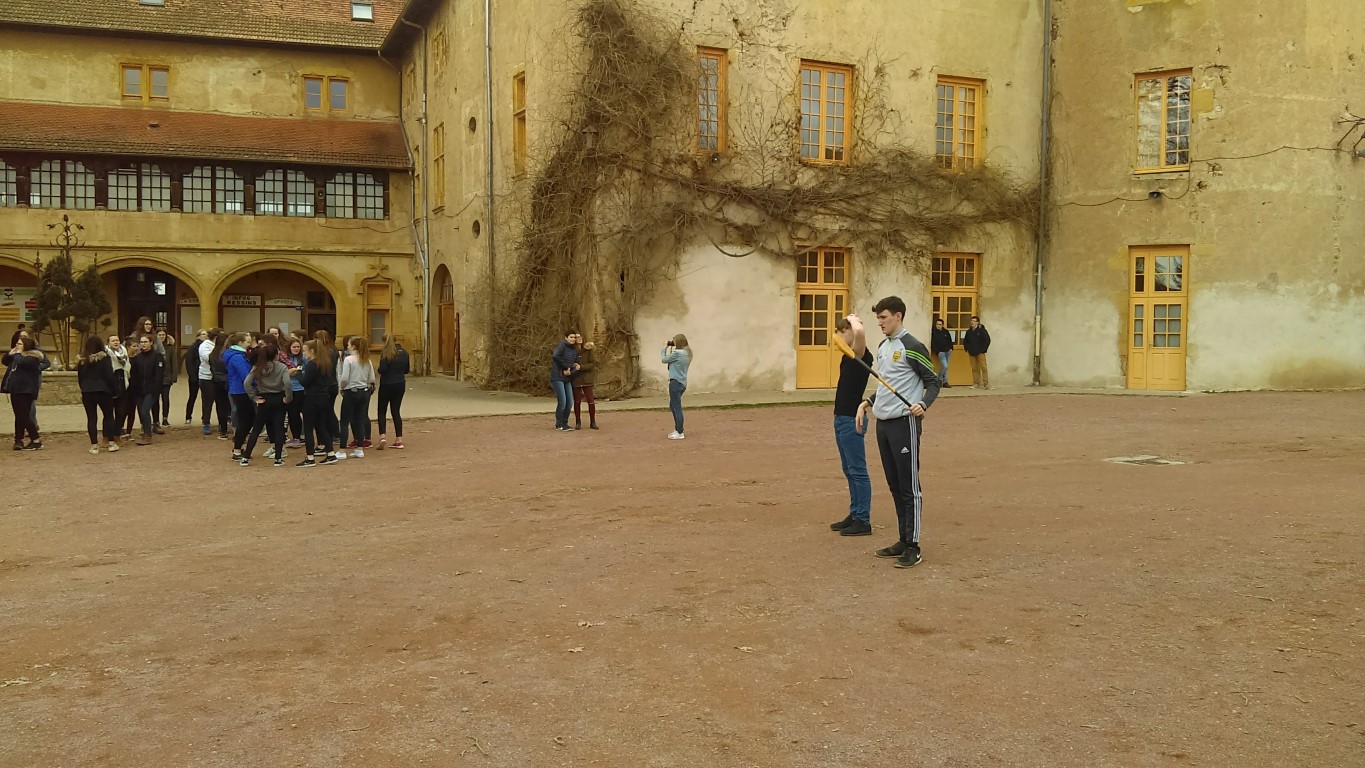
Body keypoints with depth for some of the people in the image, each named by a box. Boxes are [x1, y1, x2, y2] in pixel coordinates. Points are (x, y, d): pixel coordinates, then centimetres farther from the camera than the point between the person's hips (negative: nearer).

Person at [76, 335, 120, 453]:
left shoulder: (82, 360, 6)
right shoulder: (104, 358, -8)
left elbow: (80, 377, 11)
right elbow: (109, 376, -11)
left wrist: (84, 390, 19)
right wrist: (115, 389, -3)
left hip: (87, 392, 3)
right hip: (103, 391, -3)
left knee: (91, 418, 5)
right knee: (109, 416, 9)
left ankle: (94, 445, 3)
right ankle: (111, 443, 5)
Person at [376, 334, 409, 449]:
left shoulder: (385, 354, -15)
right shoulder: (403, 353, 2)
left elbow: (382, 370, -19)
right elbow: (406, 370, 6)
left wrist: (380, 370, 2)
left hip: (386, 385, -5)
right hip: (400, 384, 5)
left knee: (382, 411, 7)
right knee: (396, 411, 11)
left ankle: (382, 436, -11)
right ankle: (399, 439, 7)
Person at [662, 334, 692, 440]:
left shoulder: (677, 353, -17)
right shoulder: (687, 353, 9)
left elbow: (664, 360, -5)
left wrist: (666, 348, 8)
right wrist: (671, 349, 8)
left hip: (676, 383, -10)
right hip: (682, 383, 10)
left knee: (677, 408, -5)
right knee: (673, 406, 23)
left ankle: (680, 433, -3)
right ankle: (677, 429, 31)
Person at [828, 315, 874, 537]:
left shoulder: (861, 355, -16)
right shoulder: (849, 355, 10)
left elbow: (860, 332, -35)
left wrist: (853, 319, -20)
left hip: (851, 420, -10)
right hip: (841, 418, 10)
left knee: (858, 471, -3)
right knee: (849, 471, 16)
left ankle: (863, 521, 3)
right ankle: (854, 515, 25)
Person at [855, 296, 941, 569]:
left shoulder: (911, 347, -11)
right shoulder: (883, 347, 14)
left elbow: (933, 382, -10)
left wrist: (923, 404, -26)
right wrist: (868, 402, 15)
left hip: (904, 423, -9)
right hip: (883, 424, 9)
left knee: (909, 487, -3)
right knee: (895, 485, 13)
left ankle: (913, 547, 2)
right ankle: (903, 540, 22)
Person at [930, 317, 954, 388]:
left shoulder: (946, 331, 4)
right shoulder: (934, 333, -9)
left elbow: (950, 340, 15)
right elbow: (933, 344, -10)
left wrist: (951, 348, 5)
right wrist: (937, 352, -15)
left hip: (947, 352, 5)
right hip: (940, 352, -5)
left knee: (946, 367, 9)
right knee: (944, 366, -15)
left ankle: (945, 381, 15)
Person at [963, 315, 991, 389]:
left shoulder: (982, 330, -5)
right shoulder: (969, 331, 10)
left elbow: (987, 340, -5)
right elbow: (965, 341, 22)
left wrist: (983, 350, -8)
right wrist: (967, 349, 11)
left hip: (980, 353, -5)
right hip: (972, 353, 5)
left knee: (983, 368, -7)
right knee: (974, 368, 6)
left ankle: (986, 384, -7)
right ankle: (975, 383, 11)